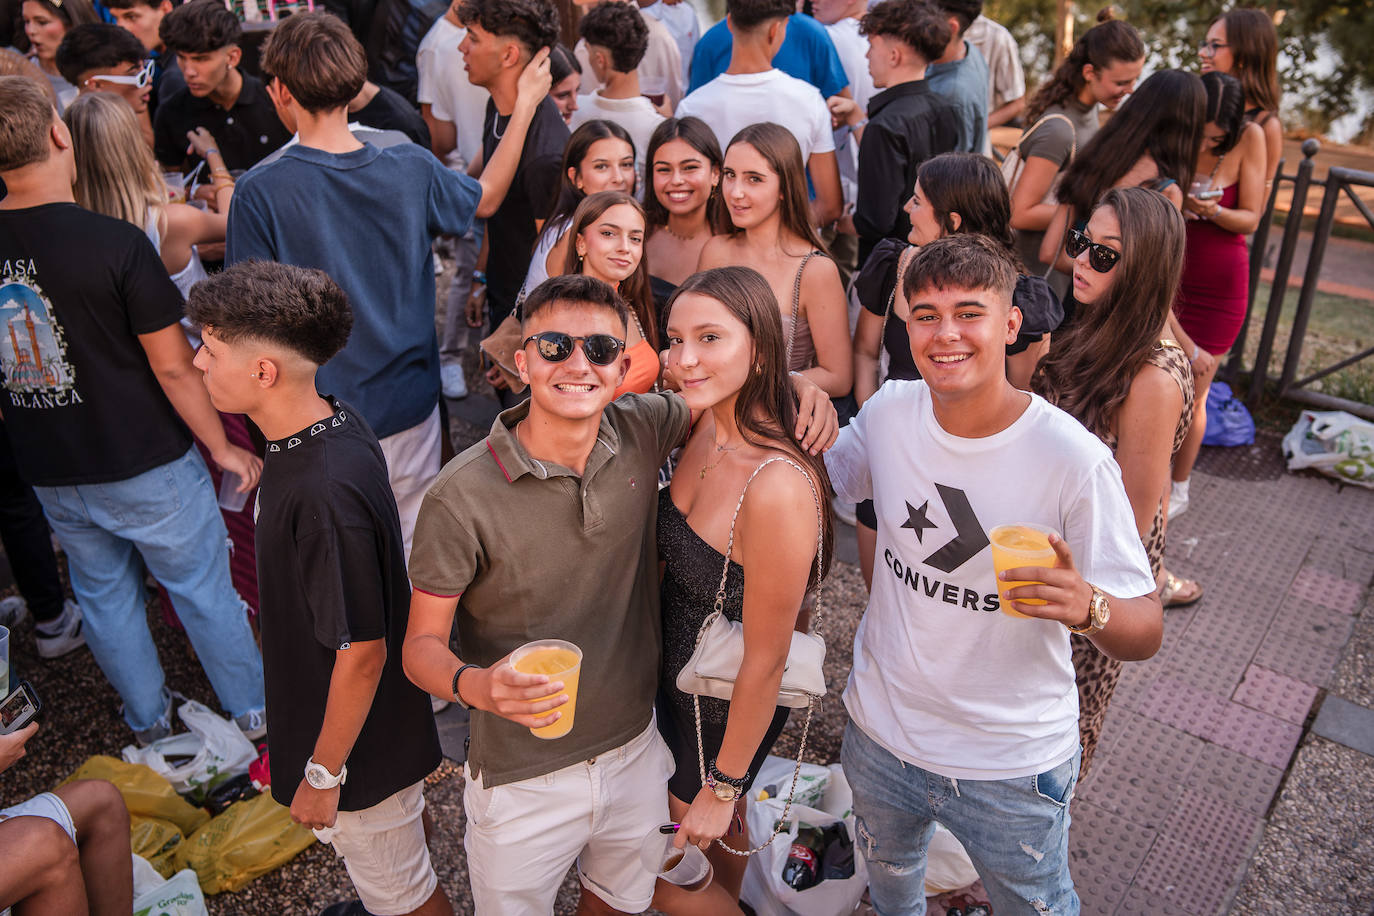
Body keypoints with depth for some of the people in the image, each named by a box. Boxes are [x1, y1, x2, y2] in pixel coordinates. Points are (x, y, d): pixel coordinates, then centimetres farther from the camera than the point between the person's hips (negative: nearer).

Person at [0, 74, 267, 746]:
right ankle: (252, 713, 29)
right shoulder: (116, 243, -22)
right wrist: (222, 447, -6)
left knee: (103, 594, 20)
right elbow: (173, 368, -18)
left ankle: (148, 723, 39)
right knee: (202, 588, 12)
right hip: (145, 464, -5)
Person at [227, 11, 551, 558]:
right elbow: (485, 198, 13)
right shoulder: (411, 169, -8)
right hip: (410, 409, 3)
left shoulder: (259, 192, -18)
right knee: (414, 551, 20)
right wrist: (524, 105, 21)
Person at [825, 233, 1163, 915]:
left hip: (1012, 766, -4)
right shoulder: (889, 411, -12)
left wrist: (1088, 607, -43)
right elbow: (822, 479, 7)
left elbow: (1146, 633, -20)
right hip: (880, 733, 4)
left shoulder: (1073, 459, -25)